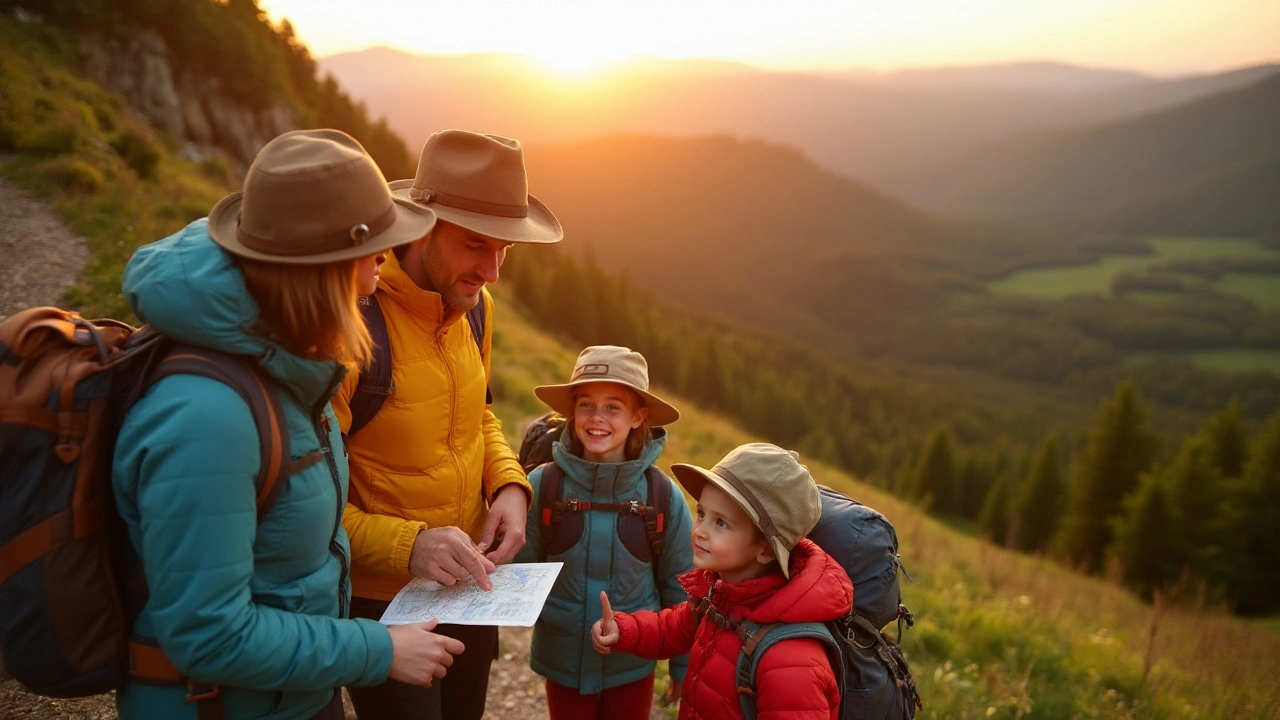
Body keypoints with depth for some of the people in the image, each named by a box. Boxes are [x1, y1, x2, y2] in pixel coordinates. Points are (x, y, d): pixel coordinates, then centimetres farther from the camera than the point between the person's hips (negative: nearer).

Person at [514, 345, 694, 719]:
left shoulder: (663, 495, -12)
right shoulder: (543, 485, -14)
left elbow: (679, 589, -1)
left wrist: (683, 666, 5)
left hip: (634, 667, 0)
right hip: (563, 664, 0)